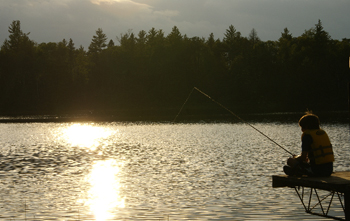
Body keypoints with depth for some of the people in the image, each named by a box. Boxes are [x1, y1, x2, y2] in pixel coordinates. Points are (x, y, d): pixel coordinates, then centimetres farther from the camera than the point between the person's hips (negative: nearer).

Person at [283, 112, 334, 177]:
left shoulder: (307, 135, -7)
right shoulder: (323, 132, 16)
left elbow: (303, 157, -10)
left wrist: (295, 158, 12)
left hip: (317, 170, -8)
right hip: (329, 170, 8)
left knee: (290, 161, -2)